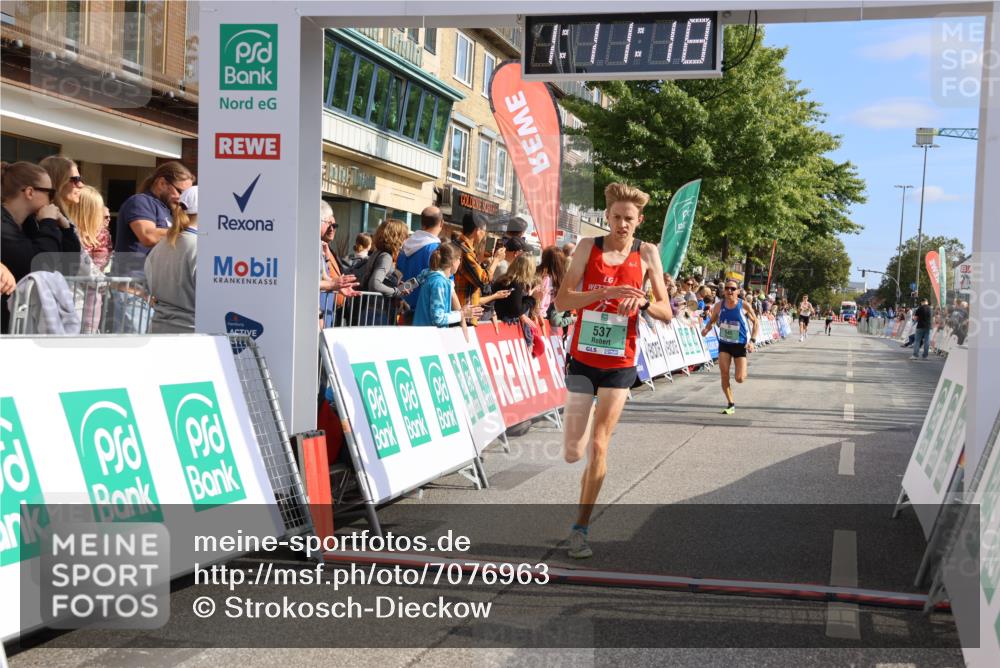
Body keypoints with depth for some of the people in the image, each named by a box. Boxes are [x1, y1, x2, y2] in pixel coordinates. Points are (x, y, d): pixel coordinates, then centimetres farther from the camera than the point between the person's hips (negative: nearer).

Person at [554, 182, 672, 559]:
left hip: (619, 363, -1)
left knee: (598, 447, -4)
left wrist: (642, 302, -20)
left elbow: (666, 313, 1)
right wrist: (607, 292, -23)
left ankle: (581, 528, 7)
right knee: (573, 453, 3)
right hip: (582, 359, 1)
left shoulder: (646, 254, -1)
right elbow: (562, 301, -10)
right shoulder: (588, 247, -1)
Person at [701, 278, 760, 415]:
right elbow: (712, 320, 10)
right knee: (724, 375, -8)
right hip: (724, 343, 2)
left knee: (739, 379, -7)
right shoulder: (719, 306, -5)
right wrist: (707, 328, -13)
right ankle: (731, 404, 7)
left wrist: (752, 340, -15)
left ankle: (743, 371, 32)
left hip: (740, 344, -2)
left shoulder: (744, 305, -12)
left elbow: (756, 322, -4)